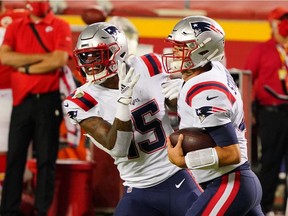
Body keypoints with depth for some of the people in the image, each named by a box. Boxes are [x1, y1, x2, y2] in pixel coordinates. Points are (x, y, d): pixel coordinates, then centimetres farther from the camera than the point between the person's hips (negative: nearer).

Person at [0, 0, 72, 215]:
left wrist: (25, 67, -6)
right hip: (21, 100, 3)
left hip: (48, 100, -3)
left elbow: (59, 60, -13)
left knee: (46, 159, 1)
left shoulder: (60, 27, 1)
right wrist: (41, 57, -10)